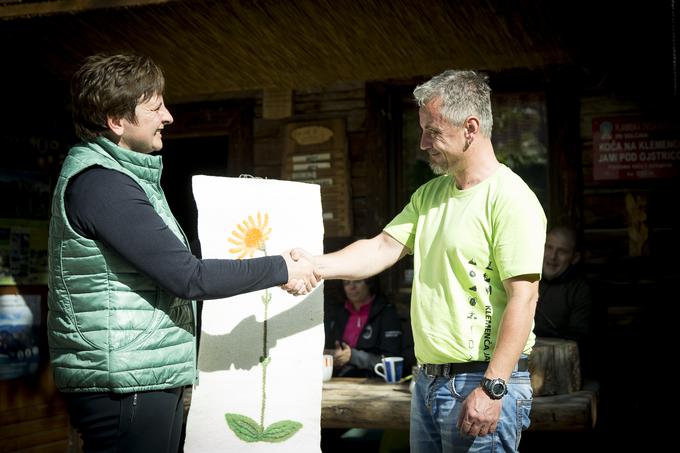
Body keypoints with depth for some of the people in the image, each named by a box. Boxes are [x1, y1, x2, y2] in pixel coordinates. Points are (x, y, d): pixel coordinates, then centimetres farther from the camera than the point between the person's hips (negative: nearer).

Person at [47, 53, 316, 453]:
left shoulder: (124, 175, 16)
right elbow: (186, 277, -20)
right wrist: (280, 270, -11)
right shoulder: (100, 183, -17)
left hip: (151, 381, 10)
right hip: (124, 387, -10)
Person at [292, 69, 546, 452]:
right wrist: (318, 266, -9)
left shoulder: (511, 199, -13)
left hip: (483, 382, -8)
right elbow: (385, 247, 8)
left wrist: (492, 389, -22)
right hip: (428, 379, 8)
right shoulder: (429, 195, 14)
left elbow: (523, 298, -19)